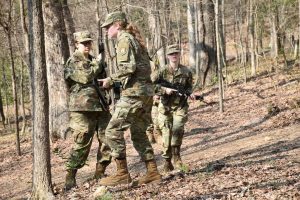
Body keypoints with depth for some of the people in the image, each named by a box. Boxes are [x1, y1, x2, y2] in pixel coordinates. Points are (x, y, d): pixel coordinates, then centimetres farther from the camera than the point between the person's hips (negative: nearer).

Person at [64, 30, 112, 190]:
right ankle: (70, 177, -5)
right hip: (83, 108, -7)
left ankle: (100, 171, 17)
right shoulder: (72, 63, -3)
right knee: (81, 143, -11)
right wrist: (98, 65, -8)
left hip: (101, 106, 7)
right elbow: (86, 77, -18)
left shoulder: (94, 61, 19)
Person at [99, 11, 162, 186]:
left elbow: (128, 67, -19)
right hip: (147, 90, 10)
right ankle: (153, 172, 13)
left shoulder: (124, 40, -7)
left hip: (134, 92, -10)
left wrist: (111, 79, -9)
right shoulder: (134, 39, 21)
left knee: (113, 131, -6)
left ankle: (122, 173, -5)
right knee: (139, 134, 15)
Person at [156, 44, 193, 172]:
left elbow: (189, 87, 14)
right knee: (166, 132, 0)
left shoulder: (186, 72, 3)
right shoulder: (163, 71, -1)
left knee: (178, 129, -19)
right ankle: (167, 160, 10)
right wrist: (165, 90, -18)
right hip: (165, 106, 0)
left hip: (180, 106, 0)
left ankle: (176, 154, -1)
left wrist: (188, 93, -7)